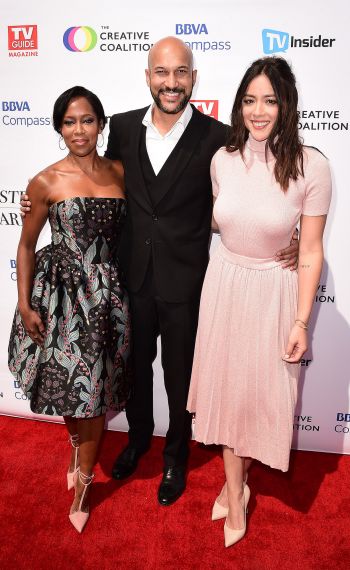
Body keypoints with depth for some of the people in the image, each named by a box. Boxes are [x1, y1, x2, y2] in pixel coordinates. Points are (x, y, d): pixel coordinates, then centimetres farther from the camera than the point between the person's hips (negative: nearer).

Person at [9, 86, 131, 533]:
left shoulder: (118, 173, 2)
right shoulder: (46, 182, -7)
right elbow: (27, 245, 0)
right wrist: (24, 305, -4)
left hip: (107, 294, 2)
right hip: (61, 293, -2)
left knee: (97, 390, 8)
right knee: (71, 385, 9)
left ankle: (82, 482, 30)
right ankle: (79, 448, 45)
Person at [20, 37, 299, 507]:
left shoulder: (216, 137, -10)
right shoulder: (123, 127, 0)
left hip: (184, 282, -3)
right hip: (132, 275, 3)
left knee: (179, 376, 14)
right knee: (135, 365, 21)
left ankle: (175, 457, 41)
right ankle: (139, 436, 50)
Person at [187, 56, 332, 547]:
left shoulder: (311, 167, -16)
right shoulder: (223, 159, -4)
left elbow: (311, 250, -11)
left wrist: (301, 321, -10)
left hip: (274, 291, -3)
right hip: (224, 284, 4)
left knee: (260, 387, 11)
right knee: (225, 383, 12)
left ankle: (234, 481, 41)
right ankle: (236, 490, 34)